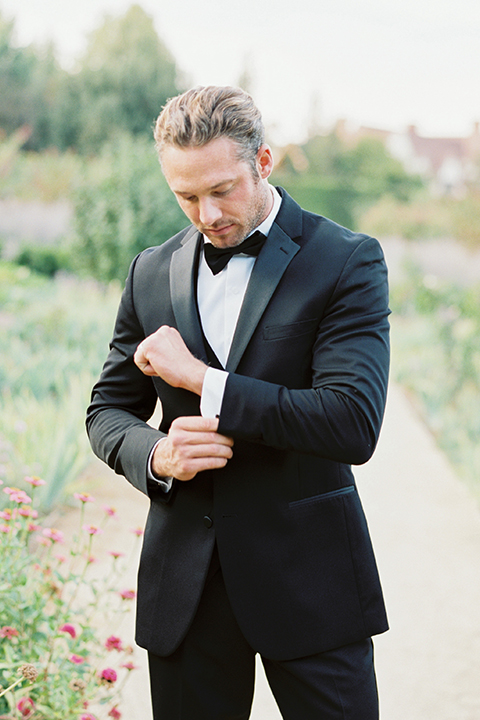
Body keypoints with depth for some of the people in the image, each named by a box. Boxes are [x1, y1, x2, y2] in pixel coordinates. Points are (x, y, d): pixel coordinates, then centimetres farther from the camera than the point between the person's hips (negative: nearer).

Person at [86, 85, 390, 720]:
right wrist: (156, 454, -10)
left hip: (308, 577, -3)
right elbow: (109, 410, 14)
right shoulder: (152, 272, 7)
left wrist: (199, 377, -17)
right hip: (186, 587, 4)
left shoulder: (347, 262, -7)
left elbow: (354, 424, -18)